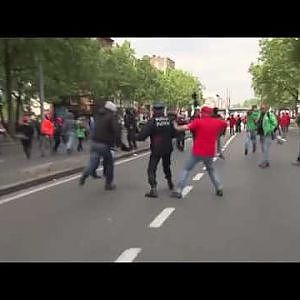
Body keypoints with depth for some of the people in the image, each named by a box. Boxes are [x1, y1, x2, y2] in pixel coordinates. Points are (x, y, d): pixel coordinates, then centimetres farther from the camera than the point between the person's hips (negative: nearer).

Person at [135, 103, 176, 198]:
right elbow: (173, 134, 5)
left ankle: (153, 189, -11)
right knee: (167, 166, 26)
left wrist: (136, 137, 1)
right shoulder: (168, 120, -2)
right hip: (168, 149, 5)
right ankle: (170, 183, 42)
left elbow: (143, 135, -18)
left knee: (151, 169, -1)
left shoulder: (152, 121, -15)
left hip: (156, 149, -5)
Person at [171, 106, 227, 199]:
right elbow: (225, 124, 25)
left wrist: (177, 127, -4)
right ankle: (219, 189, 21)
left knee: (186, 169, 7)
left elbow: (186, 127, -20)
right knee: (211, 169, 28)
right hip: (210, 152, 4)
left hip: (197, 152, -4)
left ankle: (178, 191, 1)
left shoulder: (198, 122, -9)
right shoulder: (217, 122, 5)